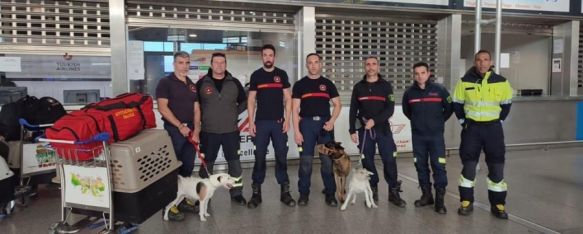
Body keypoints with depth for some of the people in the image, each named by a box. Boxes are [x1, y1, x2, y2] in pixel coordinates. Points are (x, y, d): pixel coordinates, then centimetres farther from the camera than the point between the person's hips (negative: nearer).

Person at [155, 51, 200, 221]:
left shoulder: (192, 85, 14)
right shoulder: (165, 82, -4)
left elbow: (196, 109, 12)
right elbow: (162, 108, -13)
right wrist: (180, 126, -15)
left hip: (190, 132, 6)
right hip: (173, 131, -6)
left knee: (187, 168, 12)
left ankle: (183, 199, 25)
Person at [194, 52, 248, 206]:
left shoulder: (234, 83, 4)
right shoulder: (202, 83, 0)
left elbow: (244, 101, 15)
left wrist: (235, 113, 4)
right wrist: (198, 122, 2)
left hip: (231, 131, 1)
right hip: (208, 131, -1)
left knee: (234, 162, 7)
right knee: (207, 163, 9)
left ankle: (236, 193, 22)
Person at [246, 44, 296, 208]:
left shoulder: (282, 74, 6)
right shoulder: (256, 75, 6)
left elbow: (287, 99, 5)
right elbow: (251, 100, 5)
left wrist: (287, 119, -4)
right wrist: (251, 122, -3)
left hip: (279, 122, 0)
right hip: (261, 122, 0)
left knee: (281, 156, 3)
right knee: (259, 157, 3)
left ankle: (285, 191, 12)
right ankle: (256, 193, 11)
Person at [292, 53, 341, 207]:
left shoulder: (327, 83, 11)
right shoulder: (300, 84, 6)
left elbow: (337, 104, 10)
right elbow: (295, 109, 1)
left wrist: (332, 121, -7)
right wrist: (296, 131, -8)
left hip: (325, 123, 1)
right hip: (307, 123, -1)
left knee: (328, 160, 2)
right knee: (305, 161, 0)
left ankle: (330, 193, 11)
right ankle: (304, 194, 10)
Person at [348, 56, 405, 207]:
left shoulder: (386, 86, 2)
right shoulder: (358, 87, 7)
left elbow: (390, 109, -7)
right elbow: (353, 111, 8)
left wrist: (374, 120, -20)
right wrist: (352, 130, 2)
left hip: (383, 129, -1)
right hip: (364, 130, 1)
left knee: (390, 160, -3)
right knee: (367, 161, 4)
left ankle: (394, 193, 8)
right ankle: (373, 191, 16)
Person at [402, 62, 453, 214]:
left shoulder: (439, 90, -4)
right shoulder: (409, 93, 2)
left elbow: (449, 108, 7)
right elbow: (406, 111, 19)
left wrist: (439, 121, 9)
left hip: (436, 135, -2)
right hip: (417, 136, 3)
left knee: (438, 166, -5)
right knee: (421, 166, 8)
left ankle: (440, 200, 3)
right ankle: (426, 195, 22)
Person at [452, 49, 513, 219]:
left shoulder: (501, 82, -2)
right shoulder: (465, 82, -3)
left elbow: (506, 104, 10)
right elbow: (457, 103, 7)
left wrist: (500, 119, 5)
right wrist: (462, 120, 3)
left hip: (493, 127, 1)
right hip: (472, 127, 0)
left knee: (496, 166, 3)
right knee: (468, 165, 4)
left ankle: (498, 204, 16)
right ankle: (466, 202, 15)